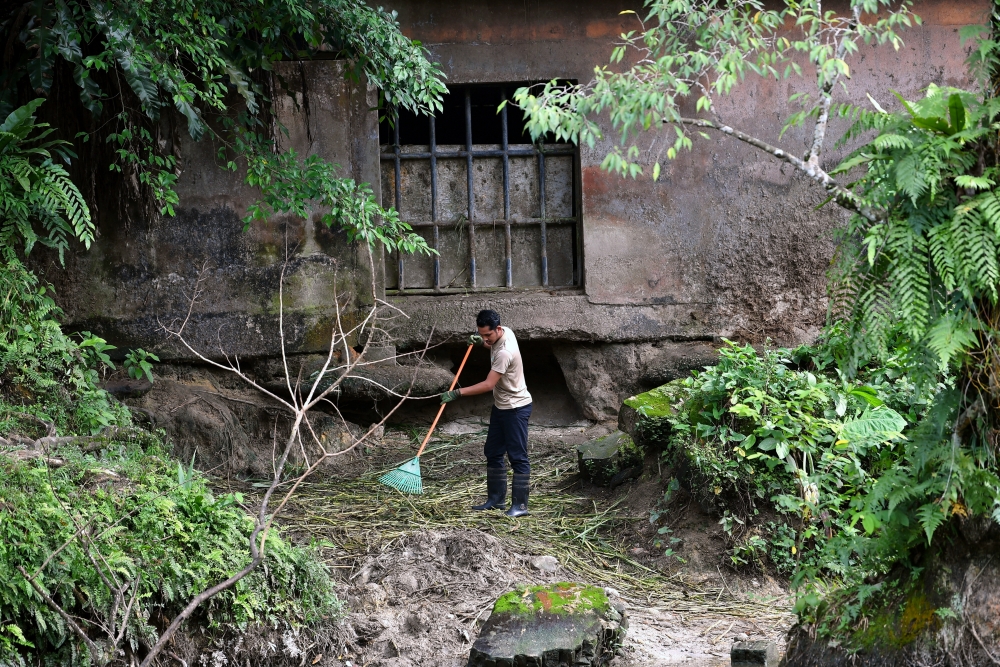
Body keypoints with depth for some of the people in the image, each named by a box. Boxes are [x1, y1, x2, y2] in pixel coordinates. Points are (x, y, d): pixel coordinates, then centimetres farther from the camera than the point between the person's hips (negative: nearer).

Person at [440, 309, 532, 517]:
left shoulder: (504, 352, -30)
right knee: (493, 453, 13)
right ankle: (496, 499, 20)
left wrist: (457, 393, -29)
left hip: (516, 408, -10)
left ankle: (520, 505, -1)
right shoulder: (504, 333, -1)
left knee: (518, 457, -5)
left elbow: (488, 384, -30)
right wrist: (481, 343, 7)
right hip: (501, 406, 10)